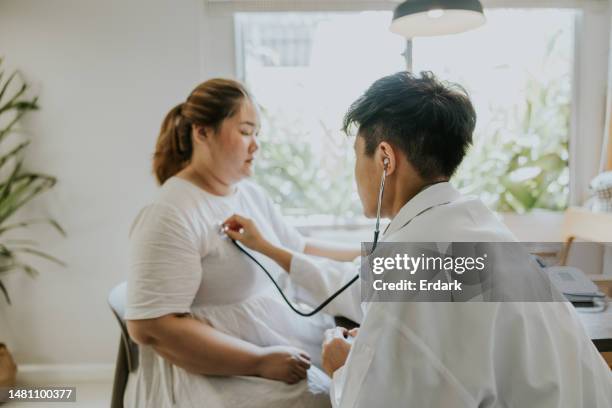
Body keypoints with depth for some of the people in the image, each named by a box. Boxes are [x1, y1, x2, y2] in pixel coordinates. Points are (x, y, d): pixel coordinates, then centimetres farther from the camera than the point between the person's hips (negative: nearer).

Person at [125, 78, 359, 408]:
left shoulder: (251, 194, 9)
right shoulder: (171, 215, -16)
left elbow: (301, 252, 15)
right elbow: (150, 326, -20)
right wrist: (259, 361, -23)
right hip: (218, 373, -7)